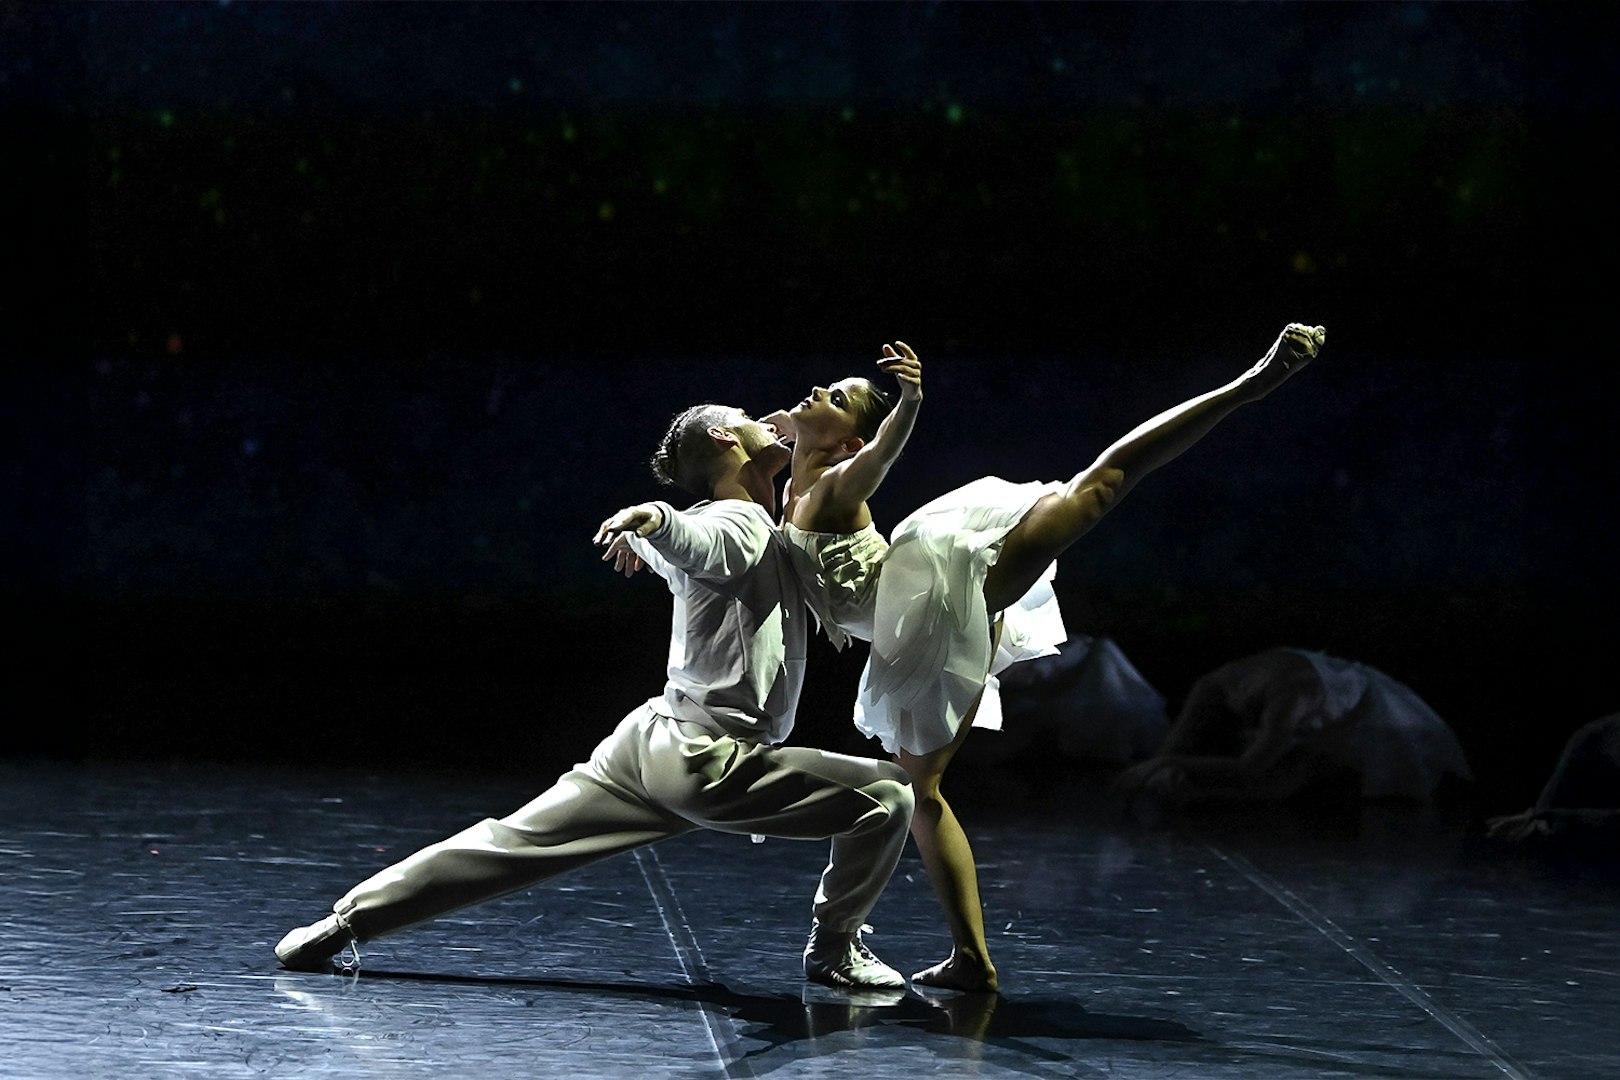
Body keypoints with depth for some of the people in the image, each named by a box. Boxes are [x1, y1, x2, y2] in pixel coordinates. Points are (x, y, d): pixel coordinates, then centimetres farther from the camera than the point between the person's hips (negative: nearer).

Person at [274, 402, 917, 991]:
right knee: (887, 795, -10)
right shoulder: (741, 524, -11)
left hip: (651, 743, 9)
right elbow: (689, 539, -32)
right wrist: (652, 518, -57)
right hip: (710, 761, -9)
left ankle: (348, 920, 11)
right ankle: (834, 948, 3)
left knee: (516, 845, 11)